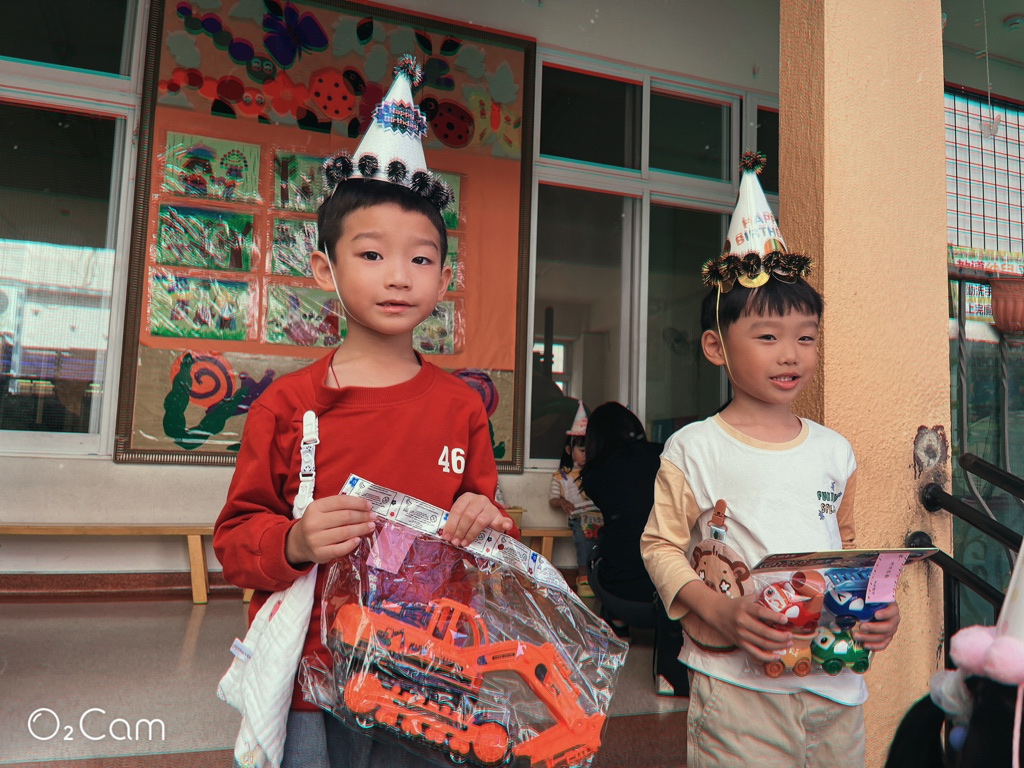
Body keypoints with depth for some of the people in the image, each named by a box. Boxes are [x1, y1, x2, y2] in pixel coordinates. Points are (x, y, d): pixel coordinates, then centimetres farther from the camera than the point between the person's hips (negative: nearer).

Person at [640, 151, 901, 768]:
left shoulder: (834, 450, 7)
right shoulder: (693, 450, -8)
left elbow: (848, 543, 16)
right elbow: (660, 545, -7)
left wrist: (877, 603, -1)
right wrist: (718, 610, -19)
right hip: (735, 684, -4)